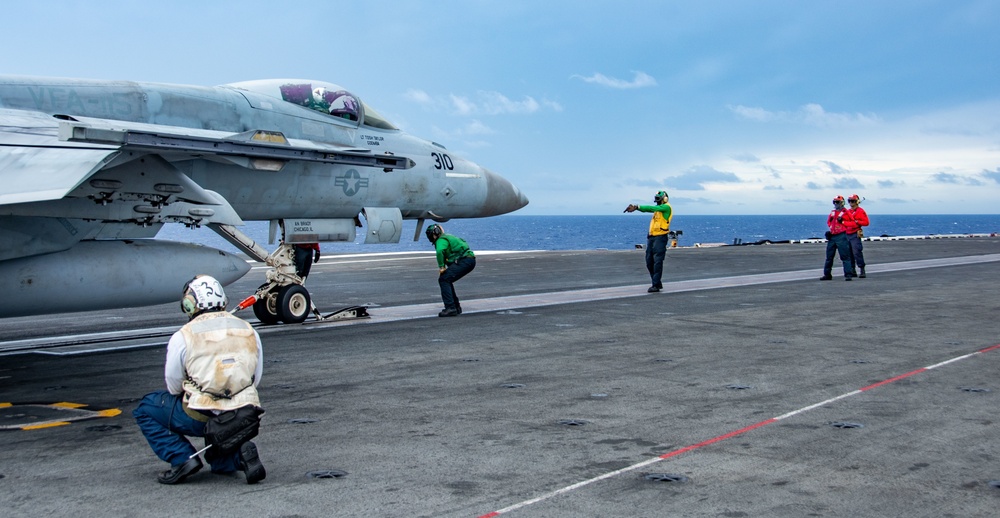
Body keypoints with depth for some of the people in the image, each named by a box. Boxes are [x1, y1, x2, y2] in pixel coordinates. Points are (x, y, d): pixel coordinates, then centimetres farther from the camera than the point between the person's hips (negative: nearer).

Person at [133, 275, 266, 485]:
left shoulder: (183, 337, -3)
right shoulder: (249, 332, 10)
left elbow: (174, 386, 4)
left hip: (201, 419, -4)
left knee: (145, 408, 20)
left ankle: (183, 458, 3)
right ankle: (238, 452, 0)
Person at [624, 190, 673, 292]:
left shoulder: (666, 207, -8)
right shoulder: (658, 207, 19)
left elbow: (651, 208, -19)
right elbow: (648, 208, 5)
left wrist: (637, 207, -25)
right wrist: (635, 207, -12)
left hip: (660, 237, -9)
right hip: (651, 237, 9)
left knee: (657, 261, -10)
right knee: (649, 261, 10)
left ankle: (656, 285, -9)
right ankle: (658, 283, 21)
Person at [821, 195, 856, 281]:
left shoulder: (846, 212, -3)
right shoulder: (832, 212, 16)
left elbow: (853, 223, -7)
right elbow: (828, 222, 30)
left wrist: (842, 222, -14)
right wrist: (830, 228, 13)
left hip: (841, 236, -7)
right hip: (832, 236, 7)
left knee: (845, 256, -7)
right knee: (829, 256, 9)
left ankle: (848, 274, -6)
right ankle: (827, 274, 17)